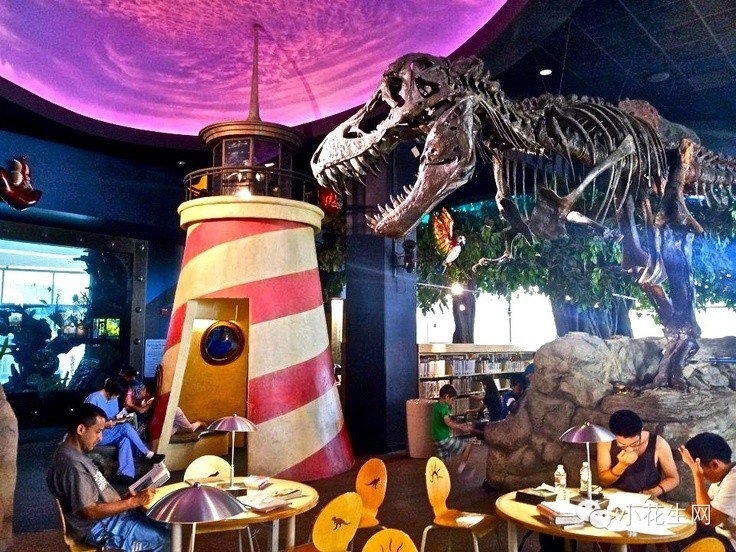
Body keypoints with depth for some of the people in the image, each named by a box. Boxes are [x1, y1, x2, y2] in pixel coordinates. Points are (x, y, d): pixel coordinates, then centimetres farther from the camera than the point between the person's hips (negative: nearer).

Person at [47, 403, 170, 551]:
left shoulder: (75, 453, 6)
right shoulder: (71, 464, -27)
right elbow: (90, 511, -26)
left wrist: (124, 499, 3)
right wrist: (135, 501, -24)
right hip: (98, 528, -10)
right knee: (165, 538, -13)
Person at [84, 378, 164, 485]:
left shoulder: (113, 398, 8)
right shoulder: (93, 399, -17)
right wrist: (105, 425, -30)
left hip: (109, 433, 7)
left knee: (125, 439, -27)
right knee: (125, 427, -27)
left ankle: (125, 473, -35)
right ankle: (148, 454, -21)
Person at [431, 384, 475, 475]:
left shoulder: (437, 406, 13)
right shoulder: (443, 408, -17)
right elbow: (448, 423, -29)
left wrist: (462, 425, 15)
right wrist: (463, 428, -23)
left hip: (437, 440, 9)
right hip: (445, 439, -9)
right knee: (467, 446, 5)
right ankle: (461, 467, 12)